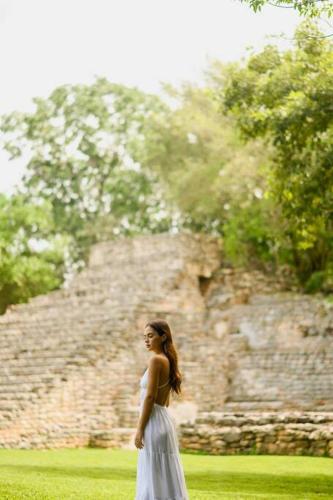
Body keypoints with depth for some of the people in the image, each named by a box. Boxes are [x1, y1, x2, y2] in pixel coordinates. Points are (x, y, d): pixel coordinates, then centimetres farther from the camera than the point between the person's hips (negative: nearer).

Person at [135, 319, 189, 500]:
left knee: (156, 478, -5)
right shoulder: (168, 360, 13)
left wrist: (140, 429, -15)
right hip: (164, 419, 9)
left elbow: (150, 397, -18)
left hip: (154, 422, -9)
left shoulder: (156, 359, -15)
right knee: (166, 477, 11)